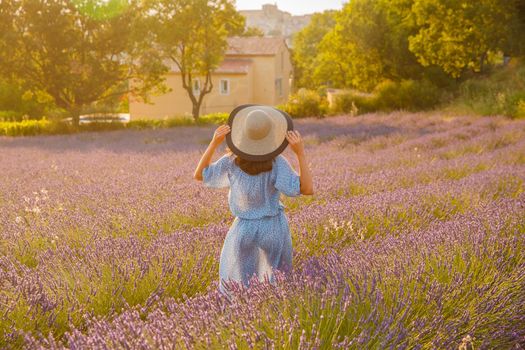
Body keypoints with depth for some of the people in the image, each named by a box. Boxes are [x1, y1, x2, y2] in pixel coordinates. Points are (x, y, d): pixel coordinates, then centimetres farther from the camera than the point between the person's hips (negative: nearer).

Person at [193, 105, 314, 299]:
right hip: (274, 227, 0)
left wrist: (214, 142, -15)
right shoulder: (277, 163, -23)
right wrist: (301, 153, -28)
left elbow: (199, 175, -5)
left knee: (234, 287, 18)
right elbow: (307, 190, -22)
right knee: (274, 281, 20)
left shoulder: (231, 162, -17)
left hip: (245, 229, 1)